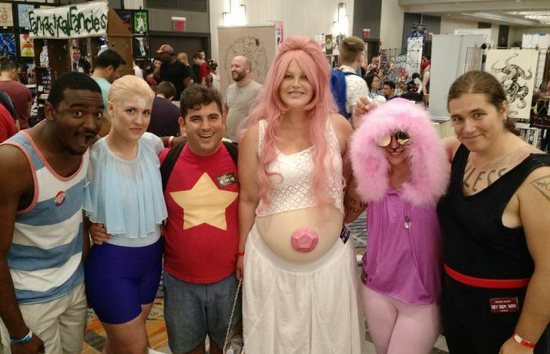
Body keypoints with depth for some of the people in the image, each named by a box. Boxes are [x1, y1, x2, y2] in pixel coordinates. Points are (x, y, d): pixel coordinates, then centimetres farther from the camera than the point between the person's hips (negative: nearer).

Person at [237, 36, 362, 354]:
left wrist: (343, 214, 4)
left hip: (331, 259, 0)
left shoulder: (337, 126, -5)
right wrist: (241, 252, 9)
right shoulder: (258, 134, -5)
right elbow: (248, 200, 3)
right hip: (269, 261, 0)